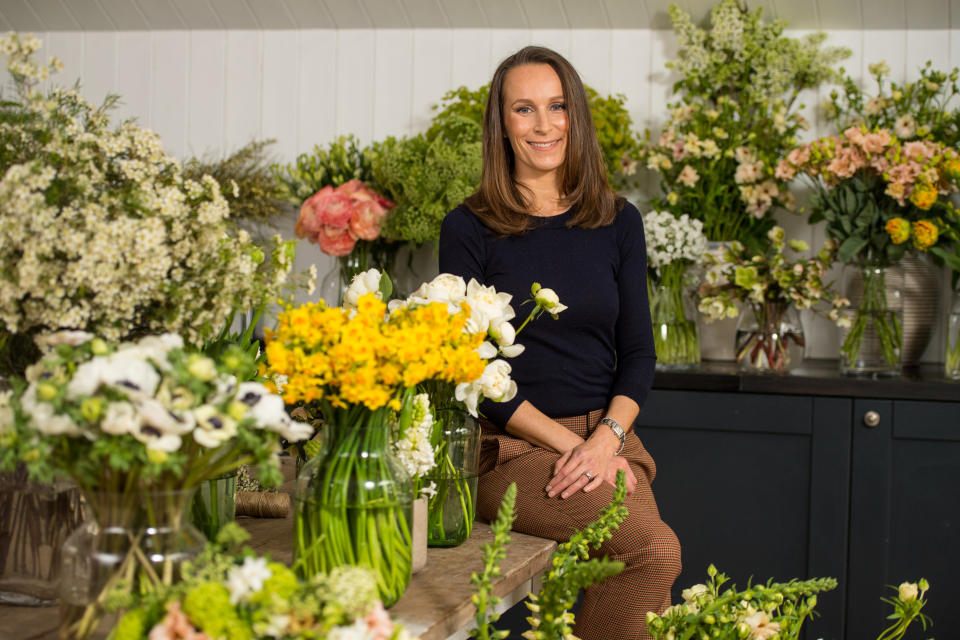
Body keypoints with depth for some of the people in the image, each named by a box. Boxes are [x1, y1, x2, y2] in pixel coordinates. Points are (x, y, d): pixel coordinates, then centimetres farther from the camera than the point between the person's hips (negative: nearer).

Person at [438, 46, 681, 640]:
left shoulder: (618, 222, 11)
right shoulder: (470, 229, 0)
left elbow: (638, 352, 10)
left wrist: (605, 437, -9)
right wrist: (568, 442, -12)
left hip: (608, 438, 4)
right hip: (512, 448, -3)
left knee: (649, 558, -26)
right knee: (657, 549, -27)